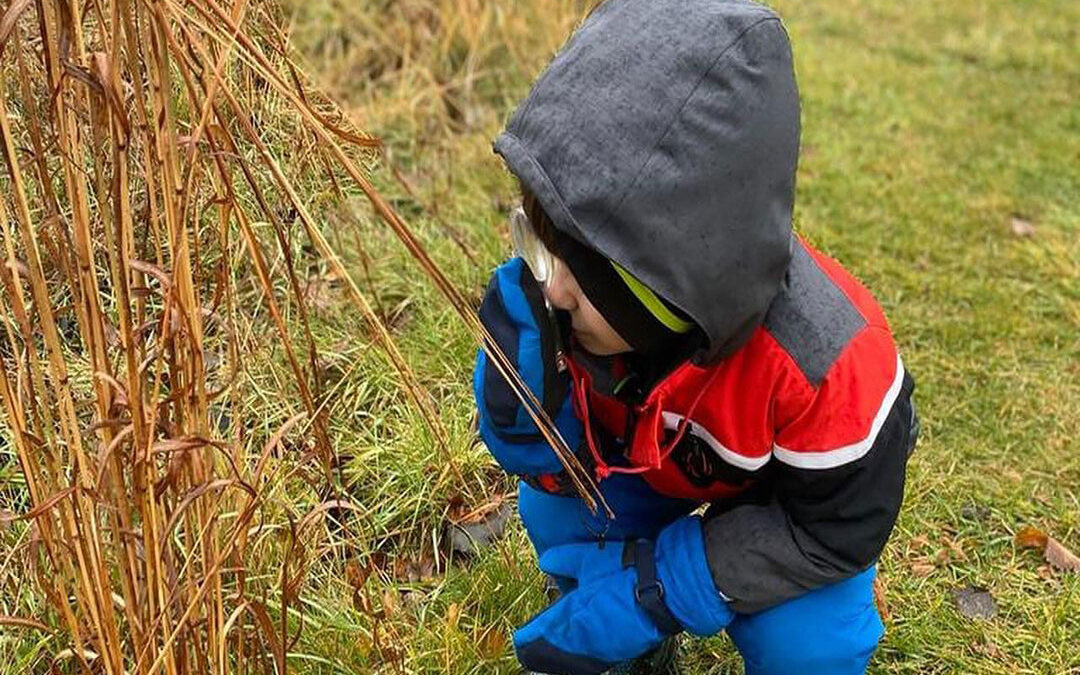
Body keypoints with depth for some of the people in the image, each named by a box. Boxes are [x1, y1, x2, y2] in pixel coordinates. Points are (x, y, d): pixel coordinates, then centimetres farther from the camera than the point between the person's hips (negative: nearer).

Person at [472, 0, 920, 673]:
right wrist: (526, 360, -43)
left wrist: (646, 594, -33)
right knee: (551, 508, -15)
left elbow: (837, 530, -27)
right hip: (657, 452, 4)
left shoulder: (826, 363, -42)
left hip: (807, 480, -3)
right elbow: (542, 457, -19)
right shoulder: (575, 297, -31)